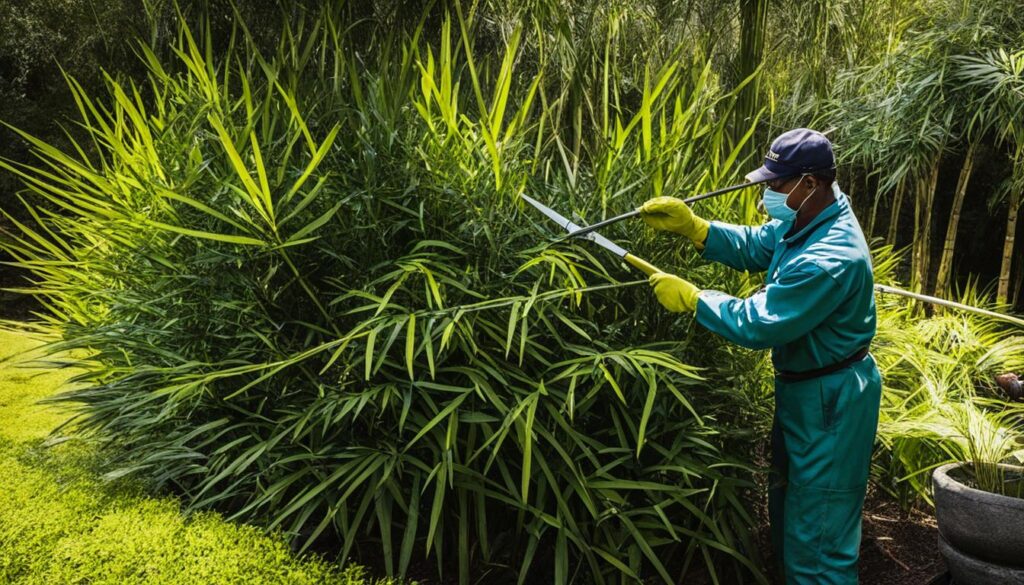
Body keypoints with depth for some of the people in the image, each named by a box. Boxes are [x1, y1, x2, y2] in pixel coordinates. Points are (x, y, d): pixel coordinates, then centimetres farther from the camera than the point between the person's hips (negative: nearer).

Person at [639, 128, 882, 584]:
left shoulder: (829, 261, -33)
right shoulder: (806, 219, -3)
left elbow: (757, 323, -30)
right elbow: (753, 246, 6)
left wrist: (689, 298, -20)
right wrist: (690, 226, -8)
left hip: (829, 401, -10)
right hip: (802, 388, 10)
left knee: (817, 533, 3)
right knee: (787, 505, 26)